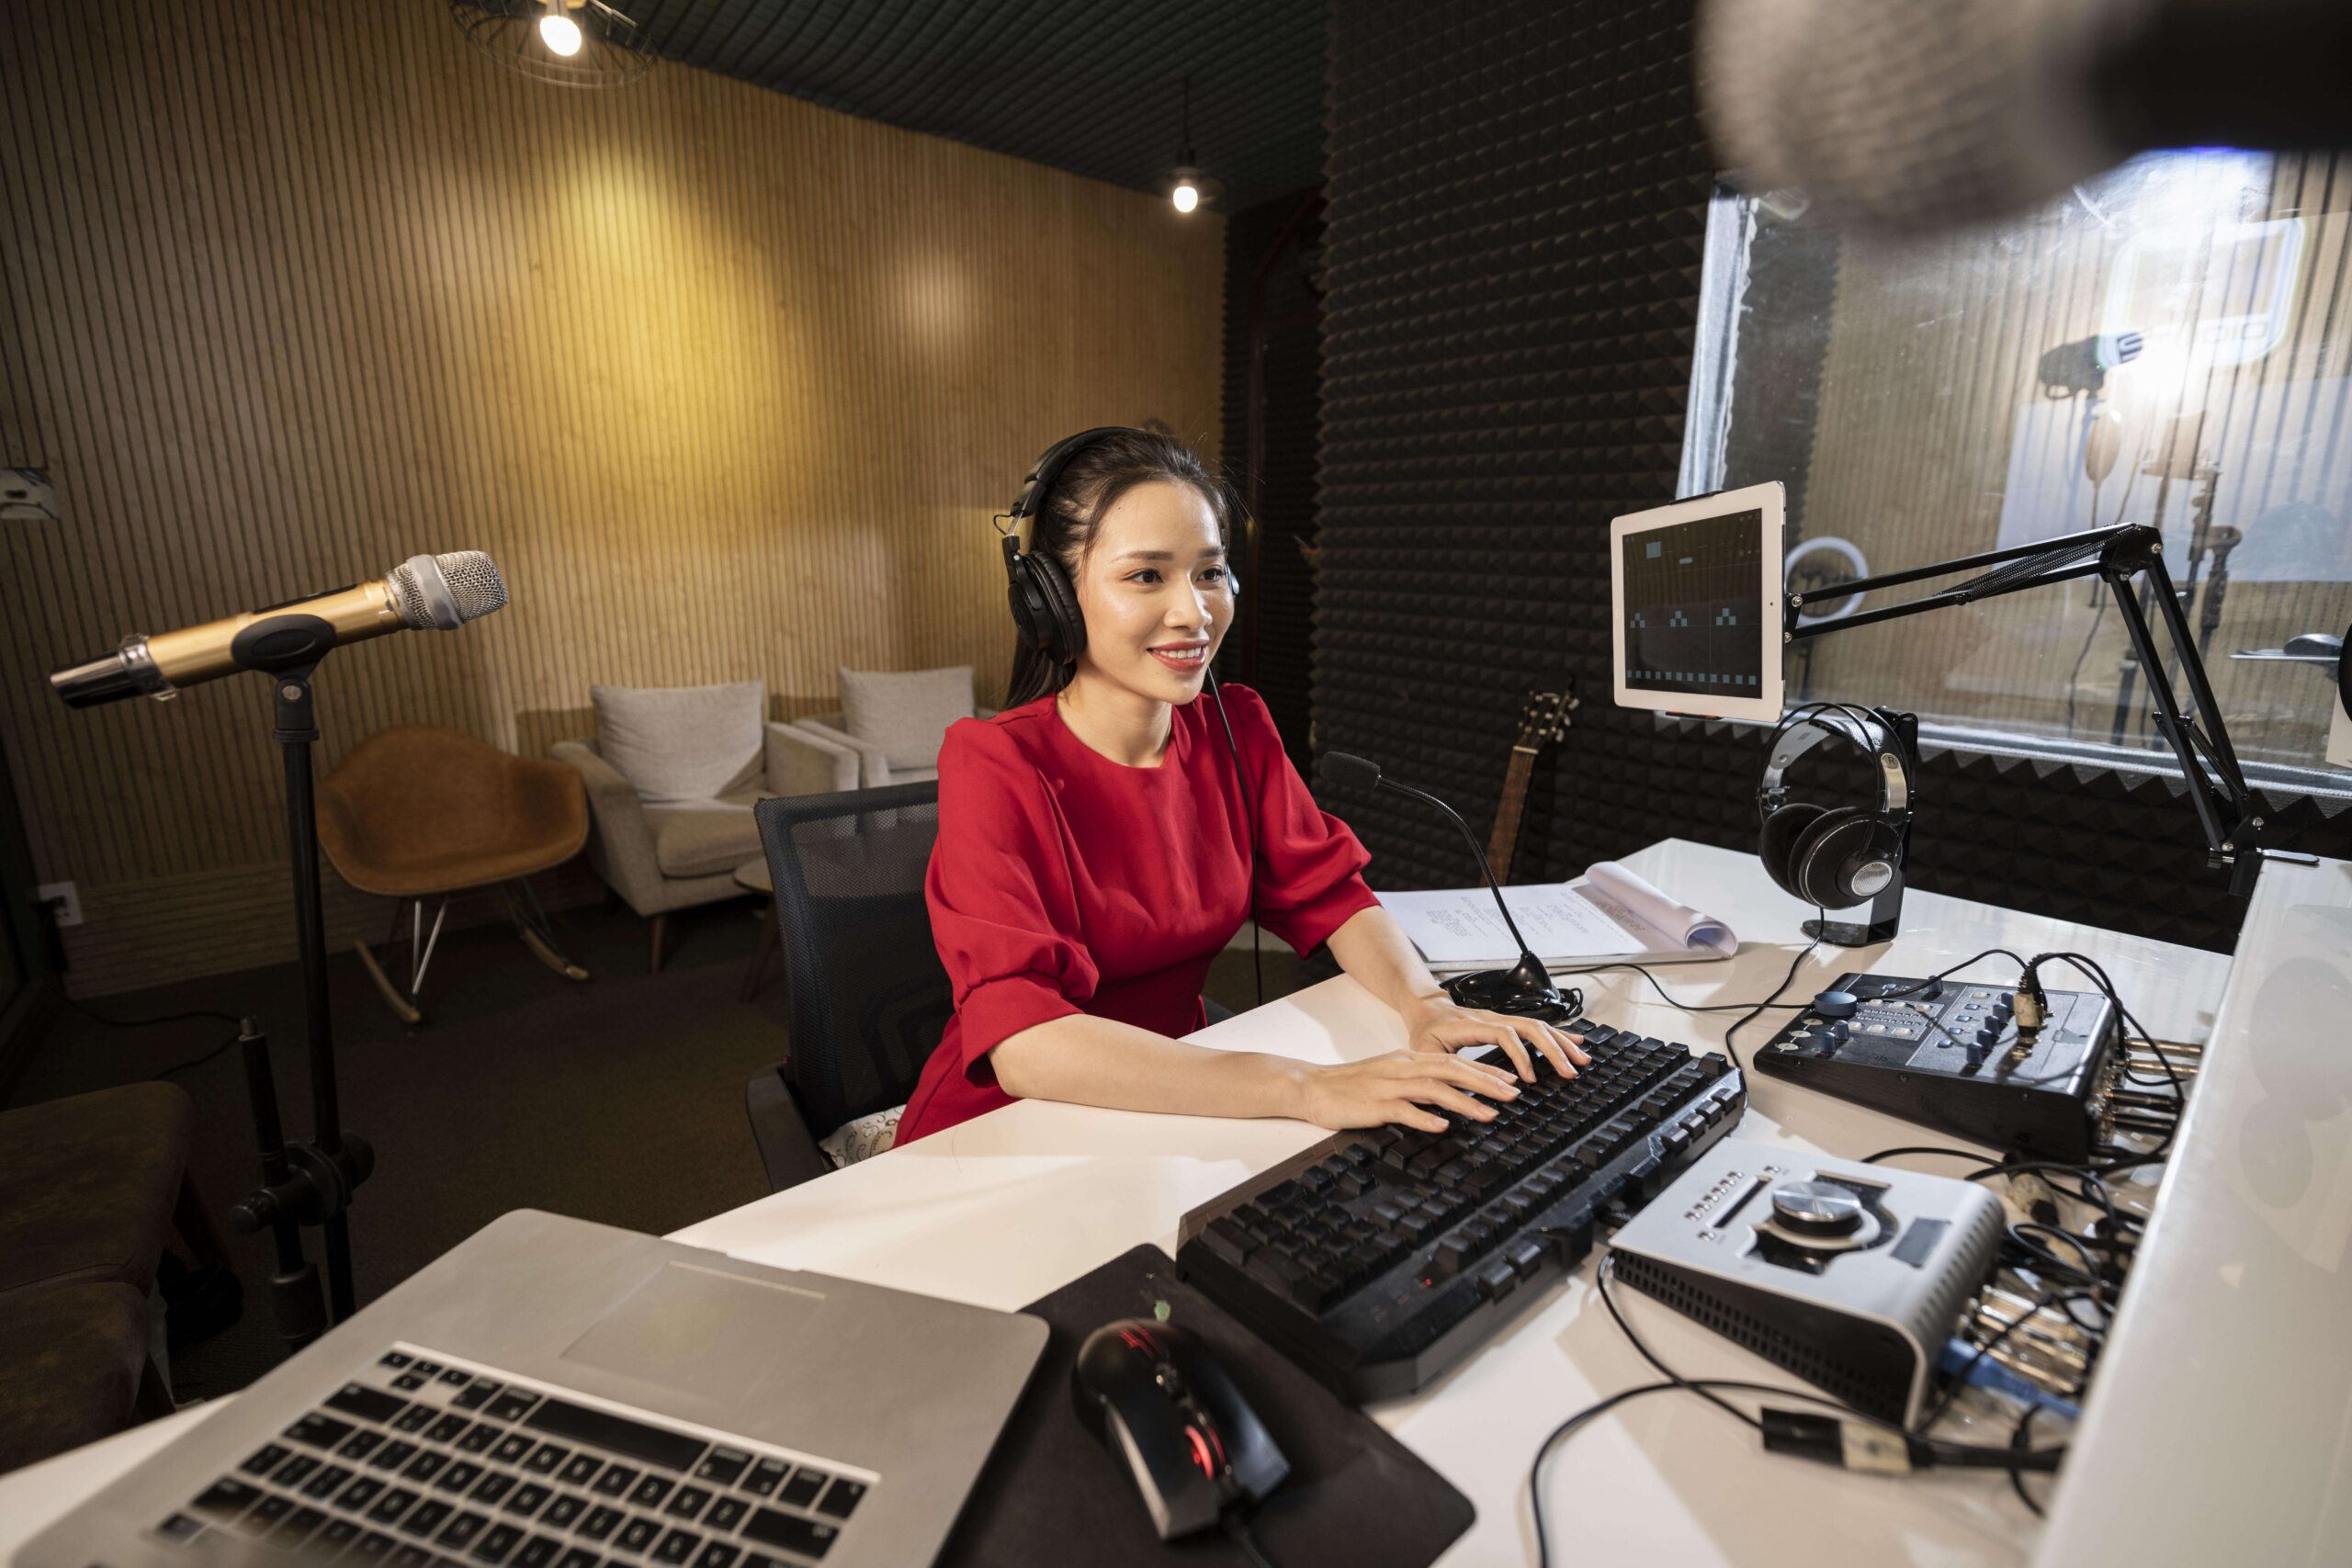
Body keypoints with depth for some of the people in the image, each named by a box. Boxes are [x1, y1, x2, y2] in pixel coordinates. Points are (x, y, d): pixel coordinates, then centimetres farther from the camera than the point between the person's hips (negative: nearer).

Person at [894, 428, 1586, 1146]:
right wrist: (1305, 1088, -37)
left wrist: (1425, 1006, -20)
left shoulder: (1236, 730, -1)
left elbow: (1330, 894, 1)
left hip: (1175, 1104, 5)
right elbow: (1023, 1044, -30)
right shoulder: (995, 765, -20)